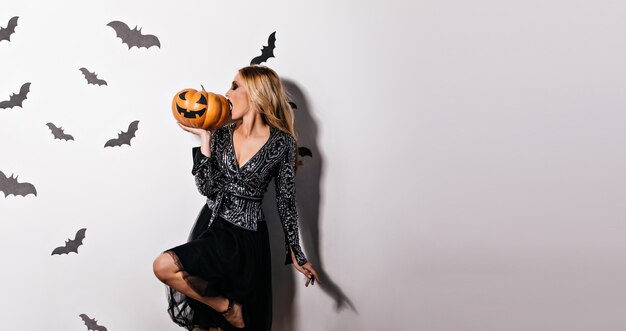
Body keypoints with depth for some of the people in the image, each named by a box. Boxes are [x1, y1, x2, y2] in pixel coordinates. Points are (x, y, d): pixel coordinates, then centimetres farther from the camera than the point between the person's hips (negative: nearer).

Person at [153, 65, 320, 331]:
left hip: (245, 235, -4)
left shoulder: (282, 143, -9)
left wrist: (296, 254, 1)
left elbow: (286, 200, -3)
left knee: (165, 266, -17)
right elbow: (207, 188, -6)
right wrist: (204, 138, -10)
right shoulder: (222, 133, 1)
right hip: (211, 223, 5)